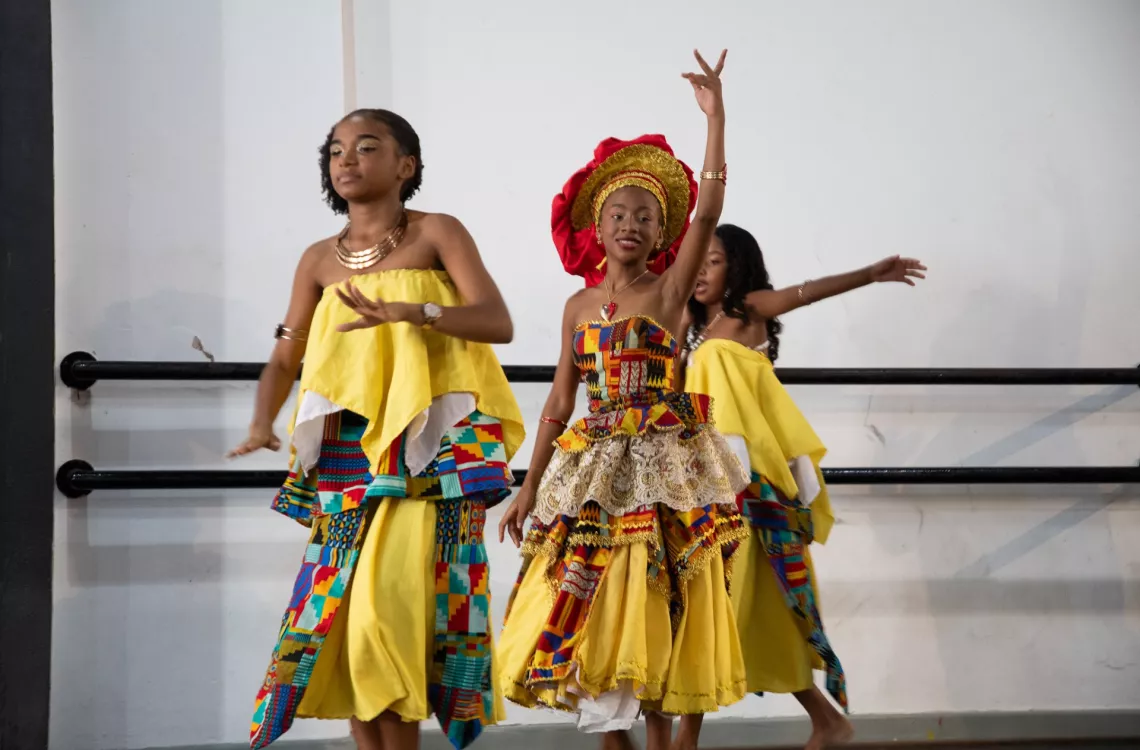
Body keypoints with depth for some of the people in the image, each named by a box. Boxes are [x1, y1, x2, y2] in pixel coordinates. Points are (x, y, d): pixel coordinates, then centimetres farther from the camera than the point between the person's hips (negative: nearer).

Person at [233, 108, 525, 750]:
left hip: (426, 452, -4)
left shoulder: (436, 234, 1)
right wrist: (262, 425, -7)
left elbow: (499, 322, -11)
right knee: (345, 608, -1)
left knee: (390, 601, -13)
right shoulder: (321, 259, 12)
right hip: (345, 454, 4)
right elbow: (284, 360, 14)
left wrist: (407, 312, -25)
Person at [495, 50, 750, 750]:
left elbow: (709, 212, -14)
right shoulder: (580, 306, 9)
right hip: (593, 470, 3)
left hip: (662, 468, -3)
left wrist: (715, 115, -18)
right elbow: (560, 400, 12)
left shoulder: (668, 292, -1)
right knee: (590, 616, 2)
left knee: (652, 619, -1)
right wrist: (530, 487, 10)